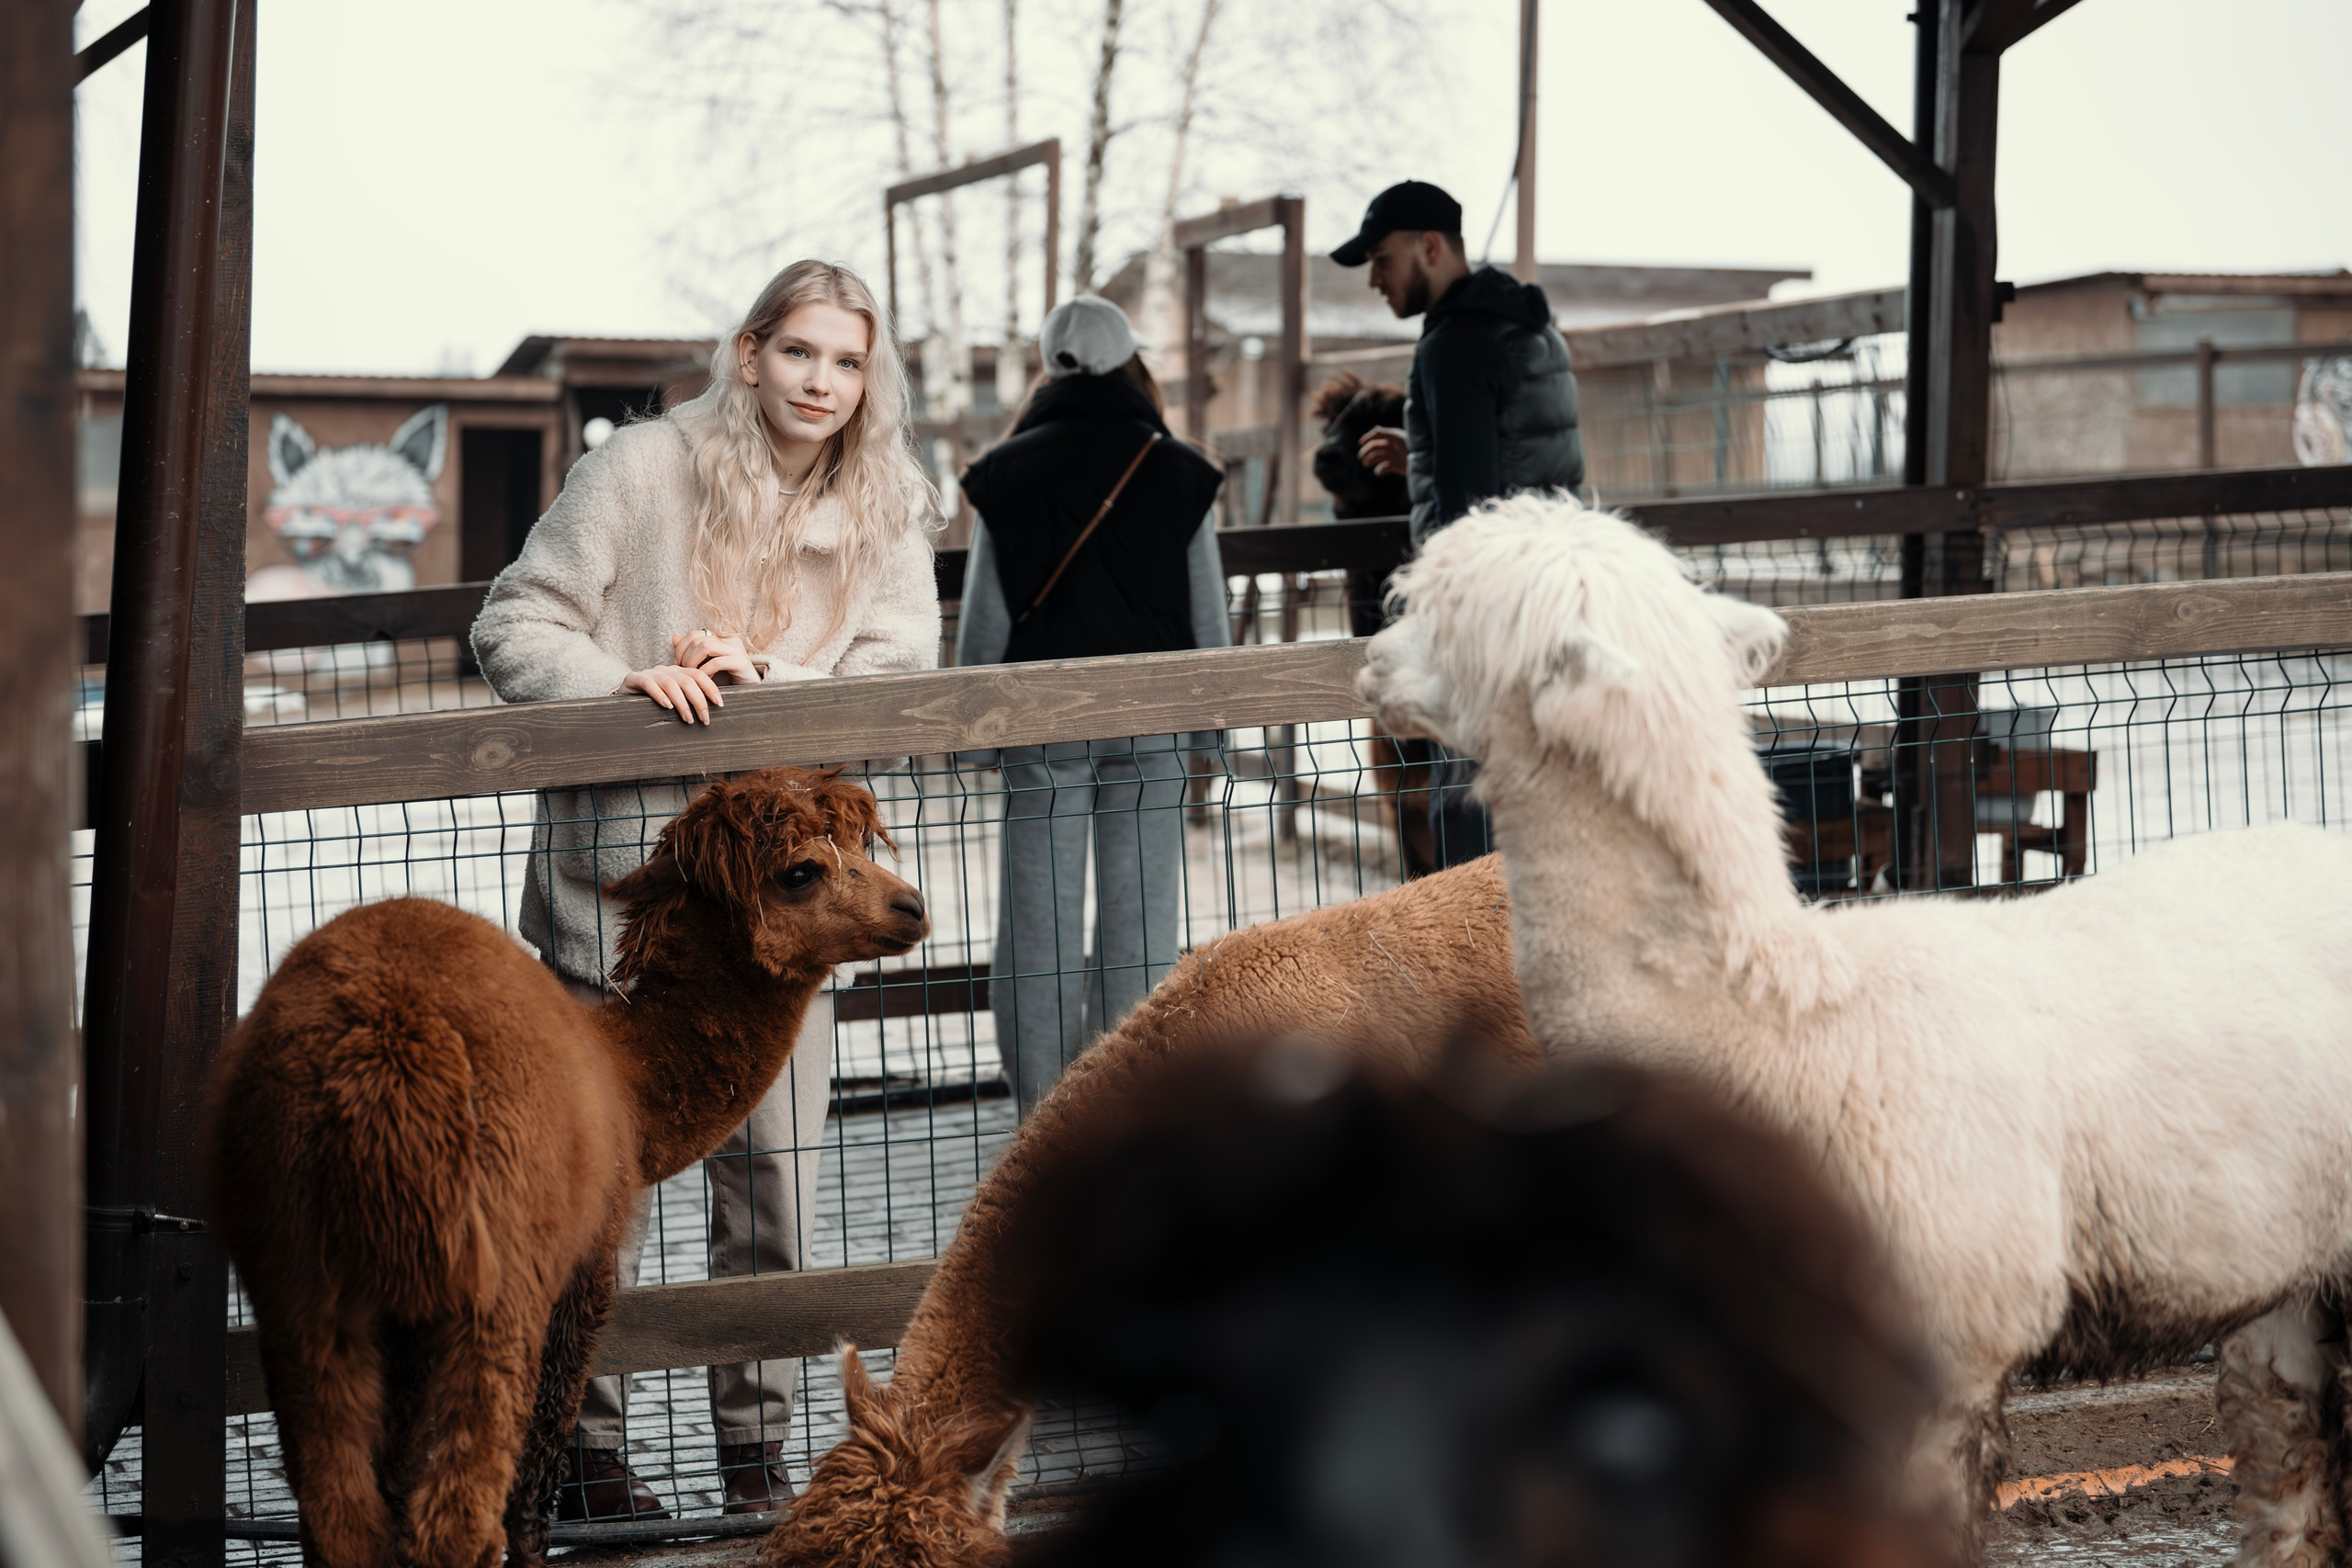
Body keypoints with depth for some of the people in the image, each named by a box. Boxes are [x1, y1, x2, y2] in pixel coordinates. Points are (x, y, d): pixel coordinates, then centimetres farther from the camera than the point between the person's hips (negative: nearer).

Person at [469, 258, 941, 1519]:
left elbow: (900, 673, 0)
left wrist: (762, 679, -16)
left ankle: (756, 1449, 18)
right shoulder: (640, 469, -1)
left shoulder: (884, 512, 9)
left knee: (773, 1173, 5)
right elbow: (513, 626, -1)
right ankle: (583, 1449, 14)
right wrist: (624, 682, -20)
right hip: (620, 874, -3)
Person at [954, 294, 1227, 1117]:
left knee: (1039, 924, 4)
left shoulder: (1006, 472, -1)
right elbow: (1209, 618, 3)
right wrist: (1208, 725, 11)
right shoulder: (1179, 472, 2)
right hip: (1152, 725, 1)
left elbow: (983, 620, -1)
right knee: (1141, 920, 5)